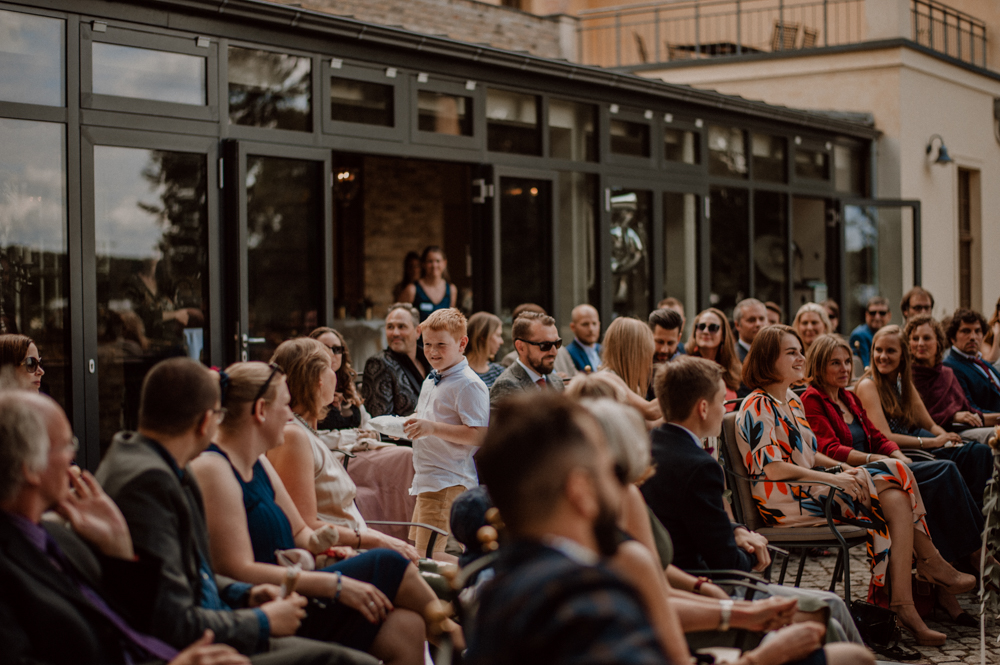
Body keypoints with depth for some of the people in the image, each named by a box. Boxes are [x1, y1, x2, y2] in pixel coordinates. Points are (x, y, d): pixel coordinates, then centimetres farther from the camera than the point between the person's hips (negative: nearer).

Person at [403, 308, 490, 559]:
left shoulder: (468, 385, -13)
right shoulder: (431, 381, 17)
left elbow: (479, 435, -21)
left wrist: (433, 428, -26)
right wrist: (411, 427, 12)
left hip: (449, 482, -10)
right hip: (426, 480, 10)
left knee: (428, 555, -15)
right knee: (416, 551, 12)